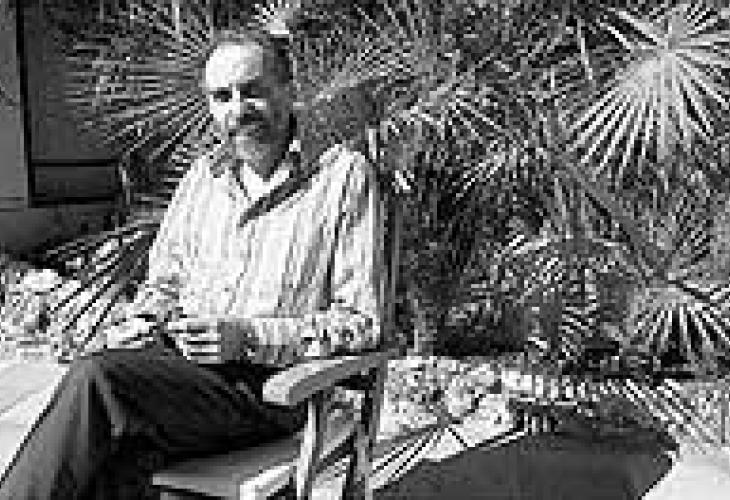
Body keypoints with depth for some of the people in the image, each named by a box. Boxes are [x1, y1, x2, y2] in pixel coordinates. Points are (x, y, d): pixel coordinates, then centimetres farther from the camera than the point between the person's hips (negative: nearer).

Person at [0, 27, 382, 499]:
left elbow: (360, 322, -6)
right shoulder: (205, 173, 17)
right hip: (175, 358, 5)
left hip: (267, 386, -5)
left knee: (96, 379, -28)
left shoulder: (343, 174, -2)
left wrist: (247, 337, -17)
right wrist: (143, 324, 2)